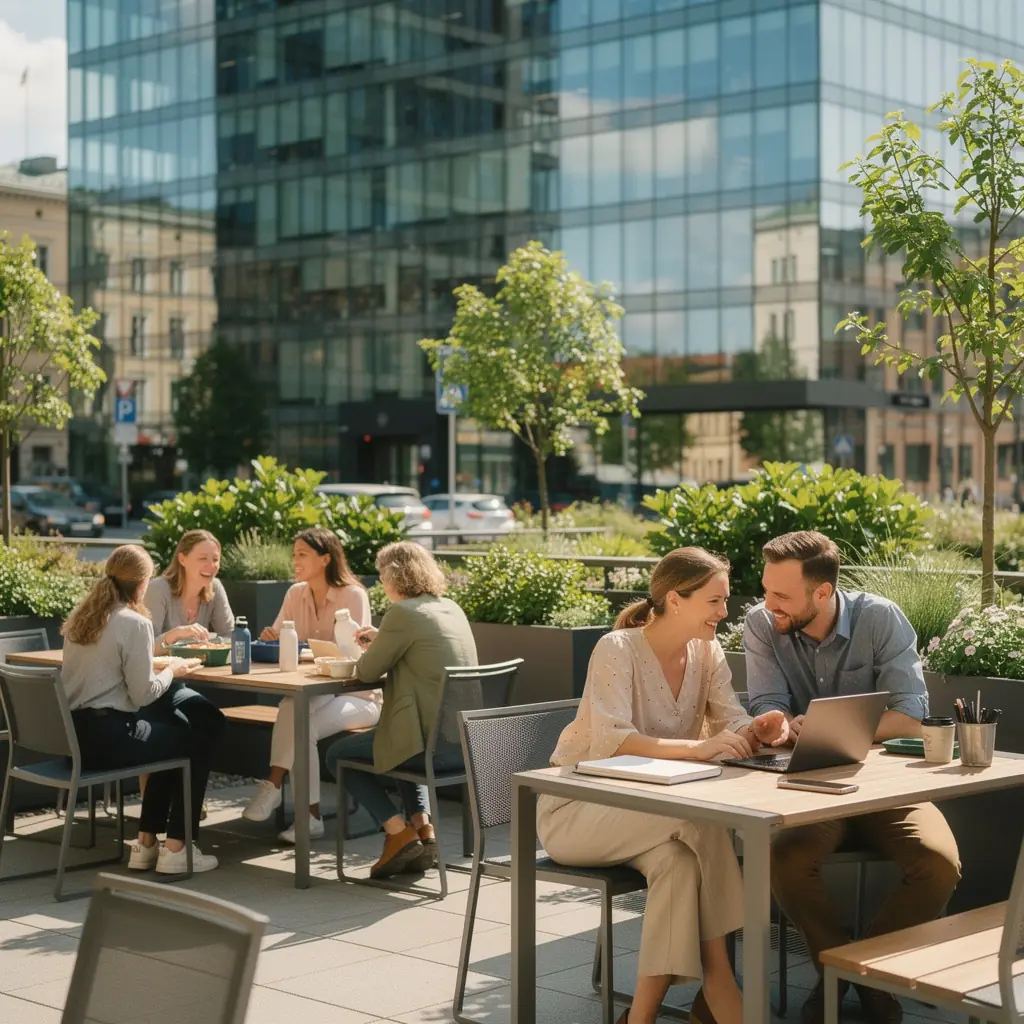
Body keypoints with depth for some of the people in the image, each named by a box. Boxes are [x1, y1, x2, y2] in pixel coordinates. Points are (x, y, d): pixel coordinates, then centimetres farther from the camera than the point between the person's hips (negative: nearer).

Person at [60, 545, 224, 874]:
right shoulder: (133, 623, -14)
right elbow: (143, 694, -15)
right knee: (197, 742, 14)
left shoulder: (80, 615, 10)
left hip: (73, 731, 8)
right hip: (107, 735, -8)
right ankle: (176, 849, 14)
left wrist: (163, 669, 20)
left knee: (173, 733, 29)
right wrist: (171, 670, 3)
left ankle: (146, 843, 29)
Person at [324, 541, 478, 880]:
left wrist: (371, 651, 16)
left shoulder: (402, 613, -12)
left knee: (339, 753, 14)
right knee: (405, 744, 39)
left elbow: (367, 672, -5)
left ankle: (399, 833, 5)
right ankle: (424, 830, 24)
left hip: (434, 743, -8)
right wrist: (382, 641, 17)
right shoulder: (452, 608, 12)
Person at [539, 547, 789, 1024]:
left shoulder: (707, 652, 0)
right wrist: (697, 747, -46)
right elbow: (610, 741, -34)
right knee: (700, 820, -31)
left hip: (646, 808, 6)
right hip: (578, 808, -6)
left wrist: (756, 730, -33)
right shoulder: (617, 650, -20)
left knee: (678, 858, -31)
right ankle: (718, 979, -23)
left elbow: (730, 723, -8)